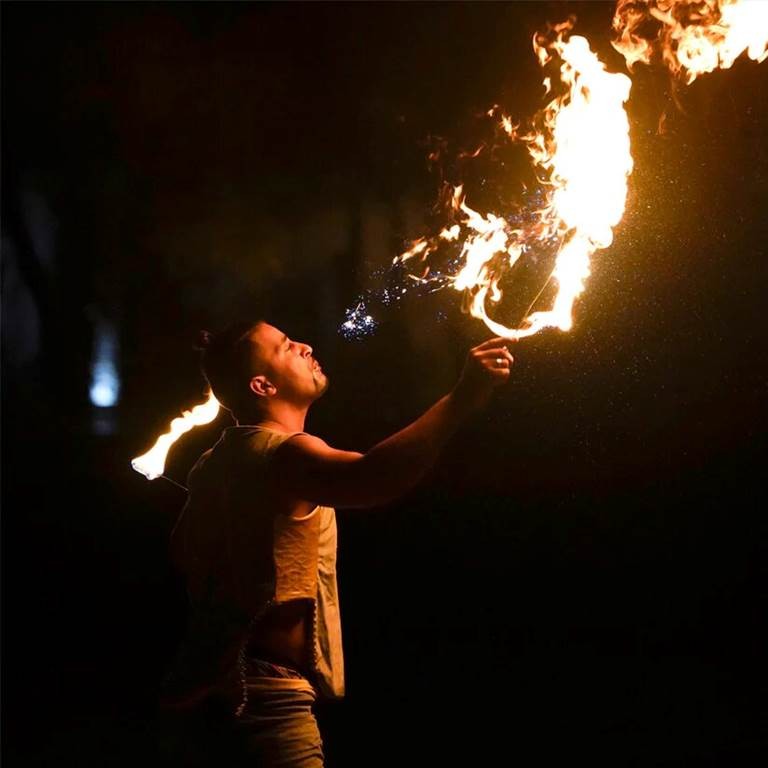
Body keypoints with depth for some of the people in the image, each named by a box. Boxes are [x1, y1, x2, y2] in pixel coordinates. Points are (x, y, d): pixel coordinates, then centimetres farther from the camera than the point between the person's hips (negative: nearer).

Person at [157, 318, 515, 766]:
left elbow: (184, 554, 30)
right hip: (265, 700, -10)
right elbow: (370, 480, -38)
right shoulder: (280, 453, -17)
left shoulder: (217, 463, 14)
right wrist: (463, 398, -39)